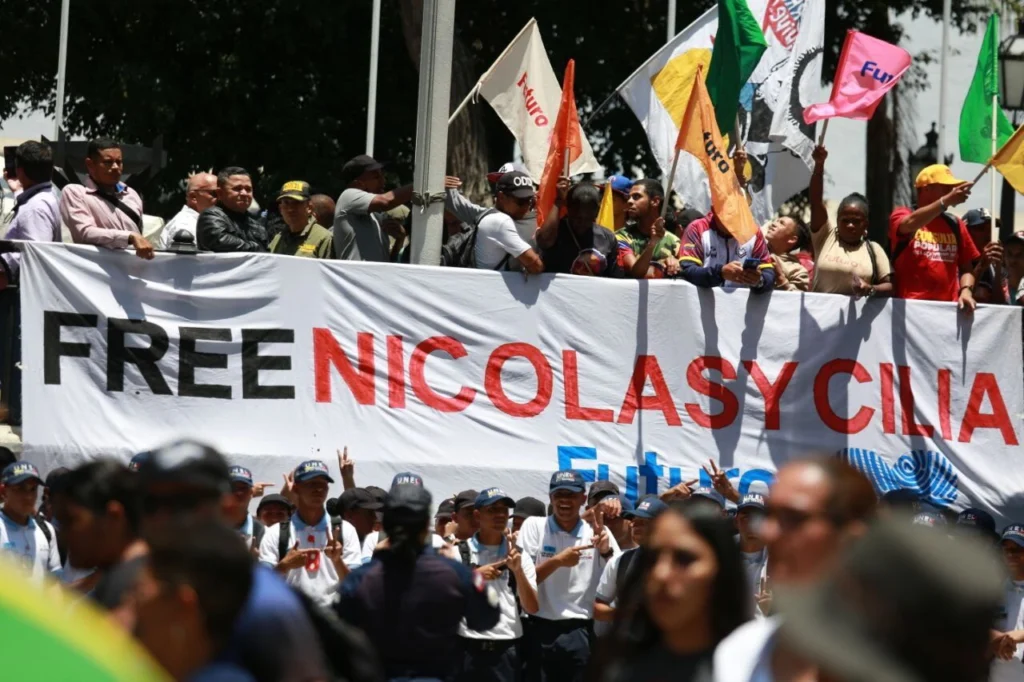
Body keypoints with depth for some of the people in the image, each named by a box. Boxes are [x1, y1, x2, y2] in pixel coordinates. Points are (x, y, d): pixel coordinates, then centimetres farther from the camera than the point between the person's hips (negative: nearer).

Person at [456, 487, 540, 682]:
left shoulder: (519, 556, 9)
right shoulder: (459, 553, 4)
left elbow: (532, 608, 3)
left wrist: (517, 571, -11)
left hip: (507, 653, 2)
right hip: (468, 651, -2)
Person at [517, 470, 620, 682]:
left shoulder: (598, 532, 6)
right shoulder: (534, 526, 2)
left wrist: (606, 551, -13)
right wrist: (557, 561, -17)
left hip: (582, 633, 1)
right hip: (542, 631, -1)